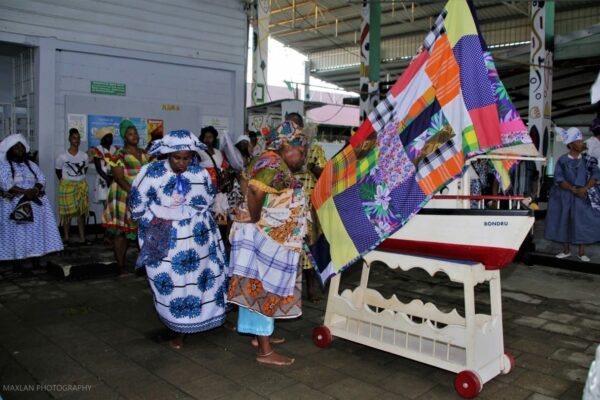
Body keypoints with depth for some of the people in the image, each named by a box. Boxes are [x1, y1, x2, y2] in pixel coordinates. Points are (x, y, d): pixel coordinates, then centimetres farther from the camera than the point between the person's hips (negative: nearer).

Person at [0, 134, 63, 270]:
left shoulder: (31, 165, 15)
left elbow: (42, 180, 4)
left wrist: (34, 190, -16)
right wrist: (25, 191, -21)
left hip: (34, 204, 4)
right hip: (14, 205, -4)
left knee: (36, 231, 1)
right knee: (17, 232, -4)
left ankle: (36, 259, 5)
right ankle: (18, 261, -3)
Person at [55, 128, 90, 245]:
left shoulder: (84, 155, -1)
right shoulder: (63, 156, -10)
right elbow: (57, 170, 3)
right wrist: (64, 181, 8)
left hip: (82, 185, 3)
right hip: (67, 186, -3)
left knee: (81, 212, 4)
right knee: (67, 213, 1)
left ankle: (82, 238, 9)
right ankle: (66, 239, 9)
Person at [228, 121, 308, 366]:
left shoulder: (268, 161, 15)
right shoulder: (275, 164, -18)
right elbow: (256, 190, -32)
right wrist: (255, 221, -21)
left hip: (268, 237, 10)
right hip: (266, 238, -10)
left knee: (258, 287, 18)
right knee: (266, 288, -5)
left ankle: (260, 335, 32)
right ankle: (265, 352, 3)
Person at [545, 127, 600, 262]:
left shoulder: (587, 159, 1)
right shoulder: (563, 160, -3)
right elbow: (559, 179, -9)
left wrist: (584, 188, -18)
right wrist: (574, 189, -17)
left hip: (582, 196, 0)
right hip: (564, 196, 0)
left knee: (582, 222, 0)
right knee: (564, 222, 6)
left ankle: (582, 252, 12)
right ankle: (566, 250, 21)